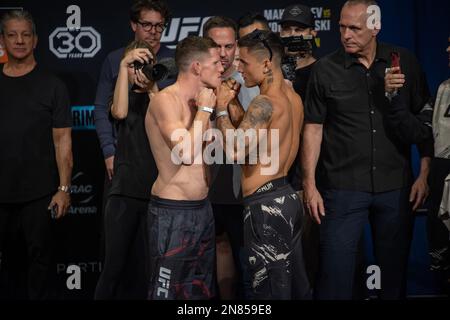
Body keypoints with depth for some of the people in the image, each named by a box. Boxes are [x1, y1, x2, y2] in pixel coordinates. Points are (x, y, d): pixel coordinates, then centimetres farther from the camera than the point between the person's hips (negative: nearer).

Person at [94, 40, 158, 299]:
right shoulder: (125, 97, 14)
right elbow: (120, 112, -9)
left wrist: (152, 89, -13)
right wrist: (123, 65, -14)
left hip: (157, 193, 0)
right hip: (124, 192, 1)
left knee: (149, 268, 0)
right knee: (114, 266, -6)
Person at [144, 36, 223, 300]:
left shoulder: (199, 102, 12)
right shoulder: (165, 100, -15)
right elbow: (187, 153, -26)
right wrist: (205, 109, -15)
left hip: (202, 209, 9)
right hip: (173, 212, -9)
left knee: (201, 291, 14)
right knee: (166, 292, -4)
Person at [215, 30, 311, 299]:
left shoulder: (265, 103, -18)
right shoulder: (293, 97, 11)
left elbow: (236, 151, -26)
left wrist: (222, 108, -14)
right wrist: (233, 103, 12)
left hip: (266, 204, -10)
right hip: (287, 196, 10)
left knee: (269, 291, -4)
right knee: (296, 286, 15)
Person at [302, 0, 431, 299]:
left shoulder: (405, 62, 2)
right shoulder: (325, 69, -1)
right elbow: (313, 128, 2)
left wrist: (425, 174, 0)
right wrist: (310, 184, -3)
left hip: (397, 187, 1)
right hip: (342, 189, -1)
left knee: (395, 269, 10)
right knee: (335, 272, -1)